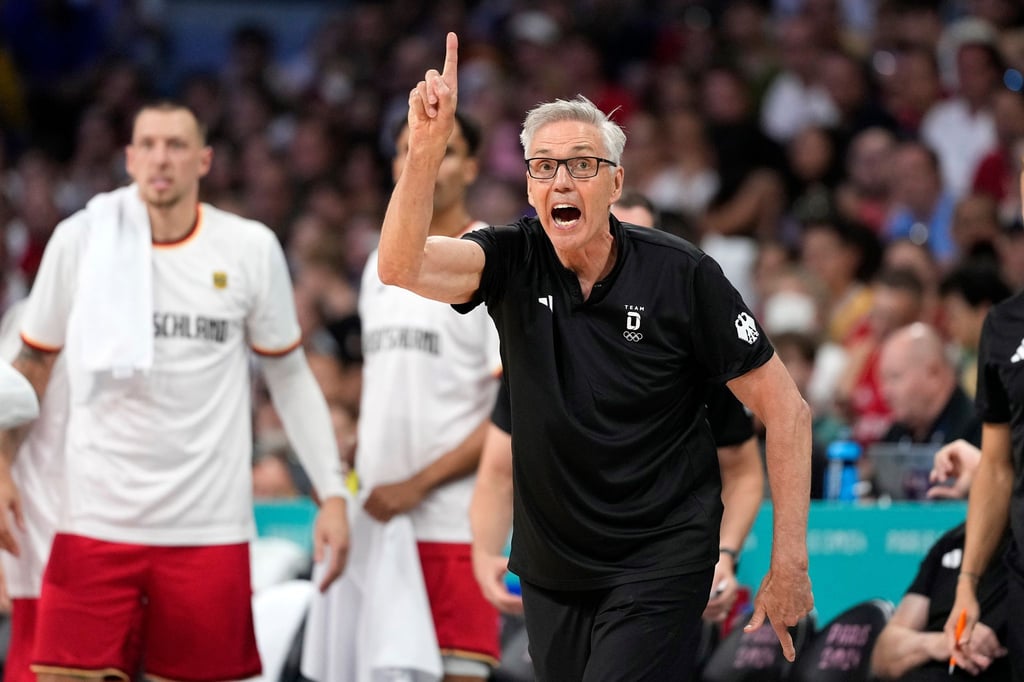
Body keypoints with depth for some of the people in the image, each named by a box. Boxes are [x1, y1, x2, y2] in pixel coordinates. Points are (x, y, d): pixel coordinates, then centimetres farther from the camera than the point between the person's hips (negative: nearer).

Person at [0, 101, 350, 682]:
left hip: (210, 529, 0)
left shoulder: (252, 249, 2)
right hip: (97, 520, 0)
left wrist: (332, 492, 4)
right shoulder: (81, 240, 3)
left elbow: (291, 375, 11)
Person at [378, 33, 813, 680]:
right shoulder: (513, 262, -4)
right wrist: (428, 146, -37)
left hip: (659, 560, -4)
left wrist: (790, 563, -13)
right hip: (550, 565, 4)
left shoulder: (681, 275, -12)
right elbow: (400, 265, -23)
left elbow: (785, 408, -8)